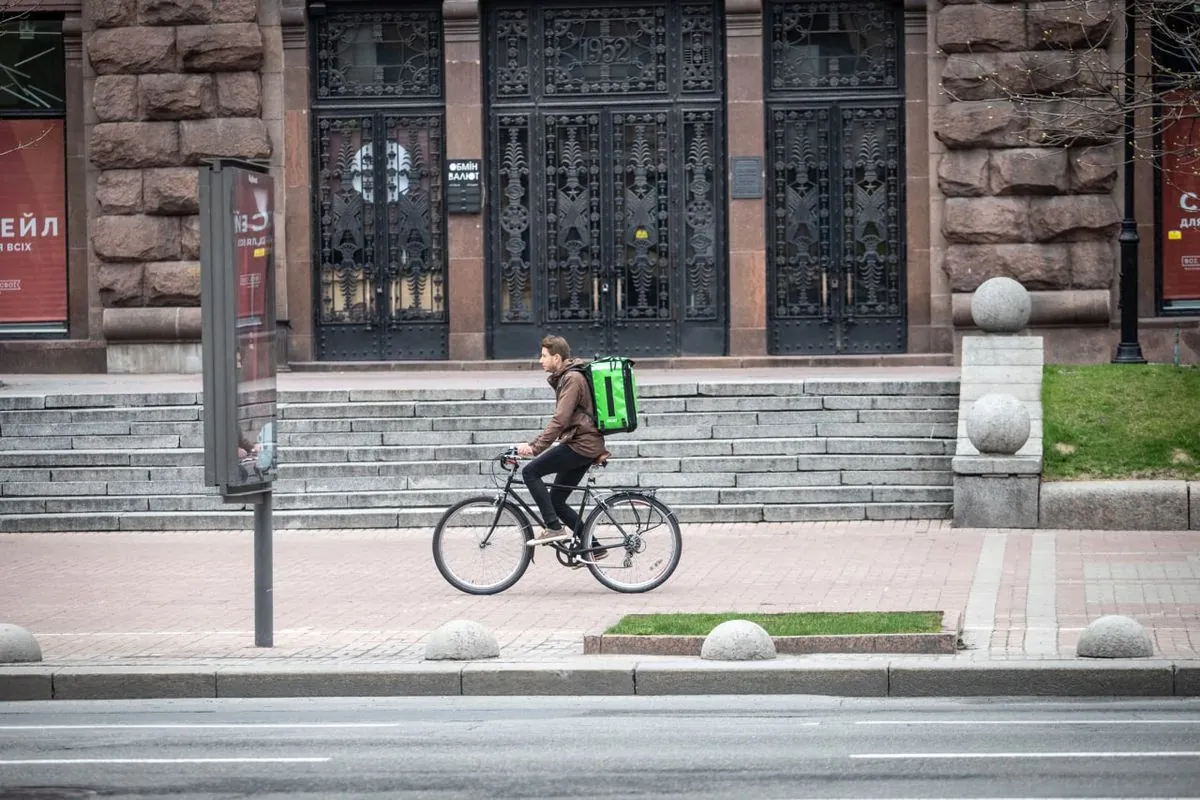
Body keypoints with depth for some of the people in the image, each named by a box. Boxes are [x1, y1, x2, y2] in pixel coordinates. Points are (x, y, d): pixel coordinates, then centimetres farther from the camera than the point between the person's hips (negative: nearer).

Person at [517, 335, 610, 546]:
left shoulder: (572, 379, -14)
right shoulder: (564, 377, 18)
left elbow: (560, 420, -23)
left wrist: (535, 447, -27)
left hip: (581, 445, -10)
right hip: (584, 444, 10)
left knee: (530, 472, -13)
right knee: (556, 501, 9)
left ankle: (554, 528, -16)